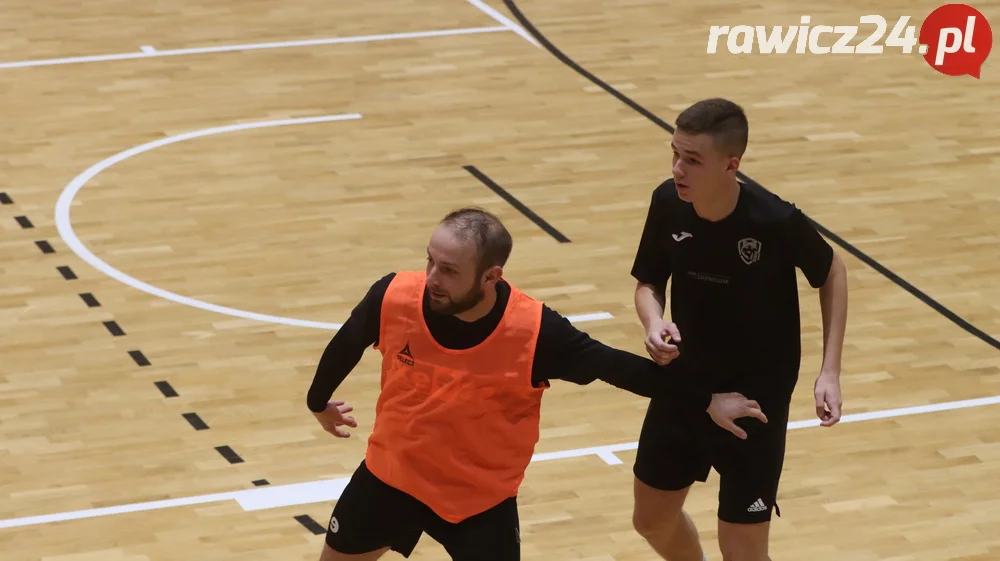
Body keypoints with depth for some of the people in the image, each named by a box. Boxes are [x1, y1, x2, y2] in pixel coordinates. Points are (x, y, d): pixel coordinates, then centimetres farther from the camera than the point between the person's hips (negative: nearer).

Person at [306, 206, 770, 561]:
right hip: (391, 474, 3)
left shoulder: (535, 332, -30)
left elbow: (613, 365, -16)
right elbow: (346, 345, -2)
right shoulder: (394, 297, -24)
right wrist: (319, 401, 18)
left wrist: (704, 402, -8)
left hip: (482, 497, -2)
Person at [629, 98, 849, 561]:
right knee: (652, 518, 21)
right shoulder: (668, 203, -15)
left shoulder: (776, 222, -26)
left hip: (756, 401, -5)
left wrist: (829, 371, -13)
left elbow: (832, 274, -6)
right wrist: (654, 321, -22)